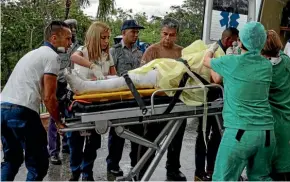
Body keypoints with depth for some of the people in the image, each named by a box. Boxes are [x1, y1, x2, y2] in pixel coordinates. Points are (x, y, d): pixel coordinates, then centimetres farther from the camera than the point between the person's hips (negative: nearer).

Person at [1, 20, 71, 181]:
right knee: (38, 163, 2)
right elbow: (48, 97, -9)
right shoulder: (52, 56, -2)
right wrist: (58, 122, 5)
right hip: (22, 111, -9)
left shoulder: (33, 53, 26)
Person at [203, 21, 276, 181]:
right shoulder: (267, 66, 7)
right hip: (266, 131, 5)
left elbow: (206, 61, 15)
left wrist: (212, 48, 34)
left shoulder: (231, 62, -6)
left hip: (240, 131, -5)